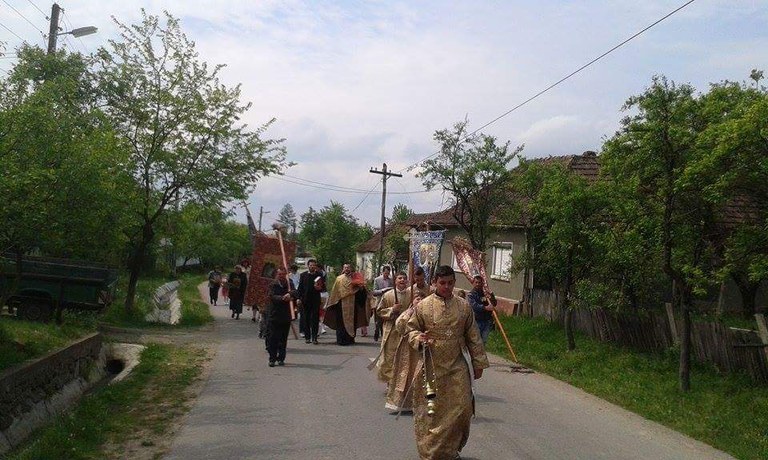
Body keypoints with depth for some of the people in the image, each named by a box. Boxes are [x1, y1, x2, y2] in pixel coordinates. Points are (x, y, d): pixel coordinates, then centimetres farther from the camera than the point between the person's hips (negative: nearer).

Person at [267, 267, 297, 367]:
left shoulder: (289, 284, 6)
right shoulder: (273, 285, 0)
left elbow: (296, 293, -11)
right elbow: (272, 297, -15)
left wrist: (290, 294, -33)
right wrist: (282, 298, -32)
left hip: (286, 316, 2)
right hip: (275, 315, -2)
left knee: (283, 339, 8)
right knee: (273, 338, -1)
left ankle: (281, 358, 19)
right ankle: (272, 358, 6)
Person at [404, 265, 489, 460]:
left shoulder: (464, 306, 4)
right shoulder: (423, 306, -3)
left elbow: (473, 337, 9)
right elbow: (411, 328, 5)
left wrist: (478, 363, 9)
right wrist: (418, 338, -17)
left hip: (457, 366, 2)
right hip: (431, 367, -2)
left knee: (461, 408, 2)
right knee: (430, 410, 4)